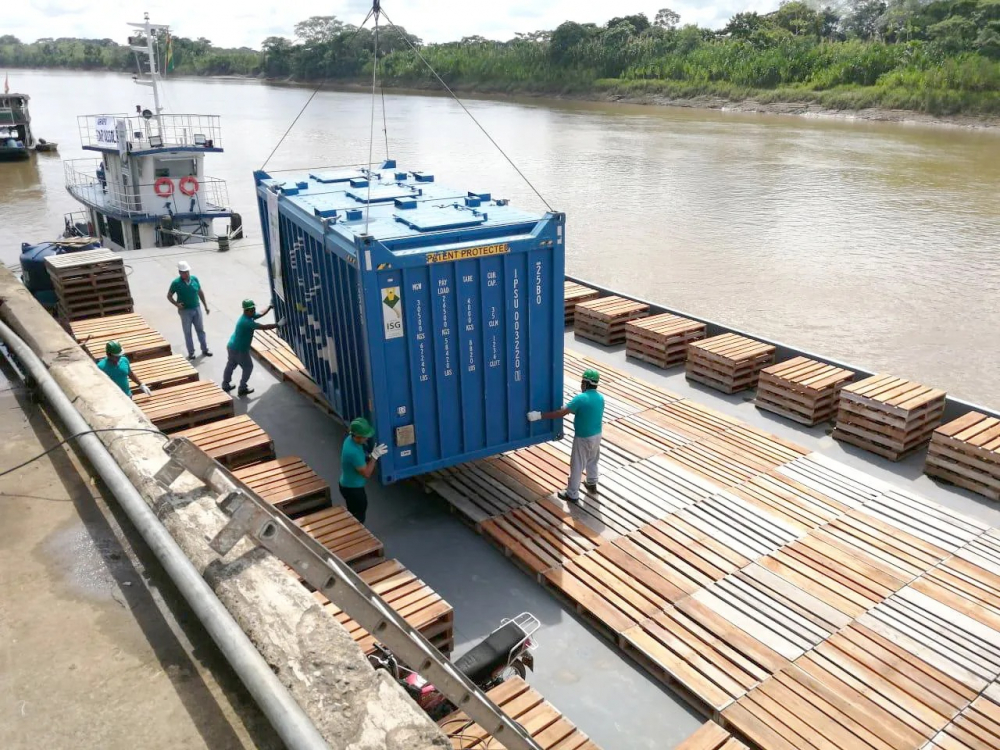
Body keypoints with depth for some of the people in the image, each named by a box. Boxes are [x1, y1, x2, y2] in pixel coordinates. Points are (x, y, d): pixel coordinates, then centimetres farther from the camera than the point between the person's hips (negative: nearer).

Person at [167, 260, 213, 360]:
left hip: (196, 308, 3)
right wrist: (176, 304, -22)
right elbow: (169, 296, -5)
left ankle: (205, 350, 26)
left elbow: (200, 293, 6)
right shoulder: (176, 283, -15)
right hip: (185, 311, -3)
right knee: (187, 332, 8)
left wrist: (206, 306, 8)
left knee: (200, 330, 14)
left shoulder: (195, 279, -5)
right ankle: (191, 352, 20)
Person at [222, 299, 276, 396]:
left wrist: (270, 306, 7)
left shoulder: (249, 316, -1)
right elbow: (263, 327, -33)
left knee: (230, 365, 24)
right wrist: (278, 324, -31)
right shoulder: (246, 321, -29)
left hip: (232, 346, 10)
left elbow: (261, 314, 15)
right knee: (248, 367, 8)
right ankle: (242, 389, 16)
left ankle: (225, 385, 40)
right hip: (239, 349, -10)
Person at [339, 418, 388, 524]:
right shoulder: (353, 452, -36)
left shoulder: (350, 439, -7)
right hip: (353, 489, -9)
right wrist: (374, 456, -24)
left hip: (348, 485, 9)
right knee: (358, 518, 12)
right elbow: (366, 474, -27)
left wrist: (370, 456, -5)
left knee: (353, 515, 28)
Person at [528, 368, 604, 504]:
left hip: (583, 438, -7)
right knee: (592, 460, 28)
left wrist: (540, 415, -23)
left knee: (577, 466, 6)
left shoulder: (581, 398, -24)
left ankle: (572, 494, 16)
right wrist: (569, 408, 21)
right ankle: (592, 484, 48)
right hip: (596, 435, 7)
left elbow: (561, 413, -26)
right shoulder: (600, 398, -2)